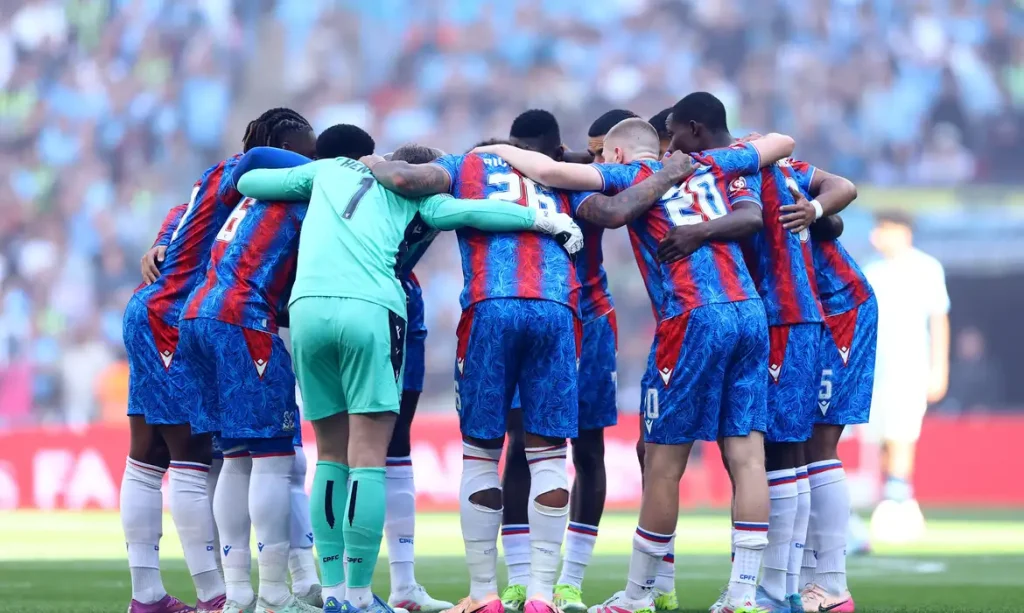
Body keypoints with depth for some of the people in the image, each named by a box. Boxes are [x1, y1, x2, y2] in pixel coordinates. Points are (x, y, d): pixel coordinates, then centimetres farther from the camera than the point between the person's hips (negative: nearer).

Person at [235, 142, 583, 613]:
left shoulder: (328, 171, 28)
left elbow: (248, 182, 31)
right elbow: (463, 213, 4)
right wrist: (544, 220, 10)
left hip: (307, 306, 3)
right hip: (369, 309, -3)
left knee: (331, 455, 12)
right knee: (367, 458, -2)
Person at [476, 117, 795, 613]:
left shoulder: (629, 175, 6)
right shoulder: (712, 165, 21)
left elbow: (551, 171, -5)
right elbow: (782, 143, 32)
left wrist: (501, 151, 12)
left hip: (694, 319, -5)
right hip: (751, 312, 5)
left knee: (664, 464, 3)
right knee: (746, 455, 3)